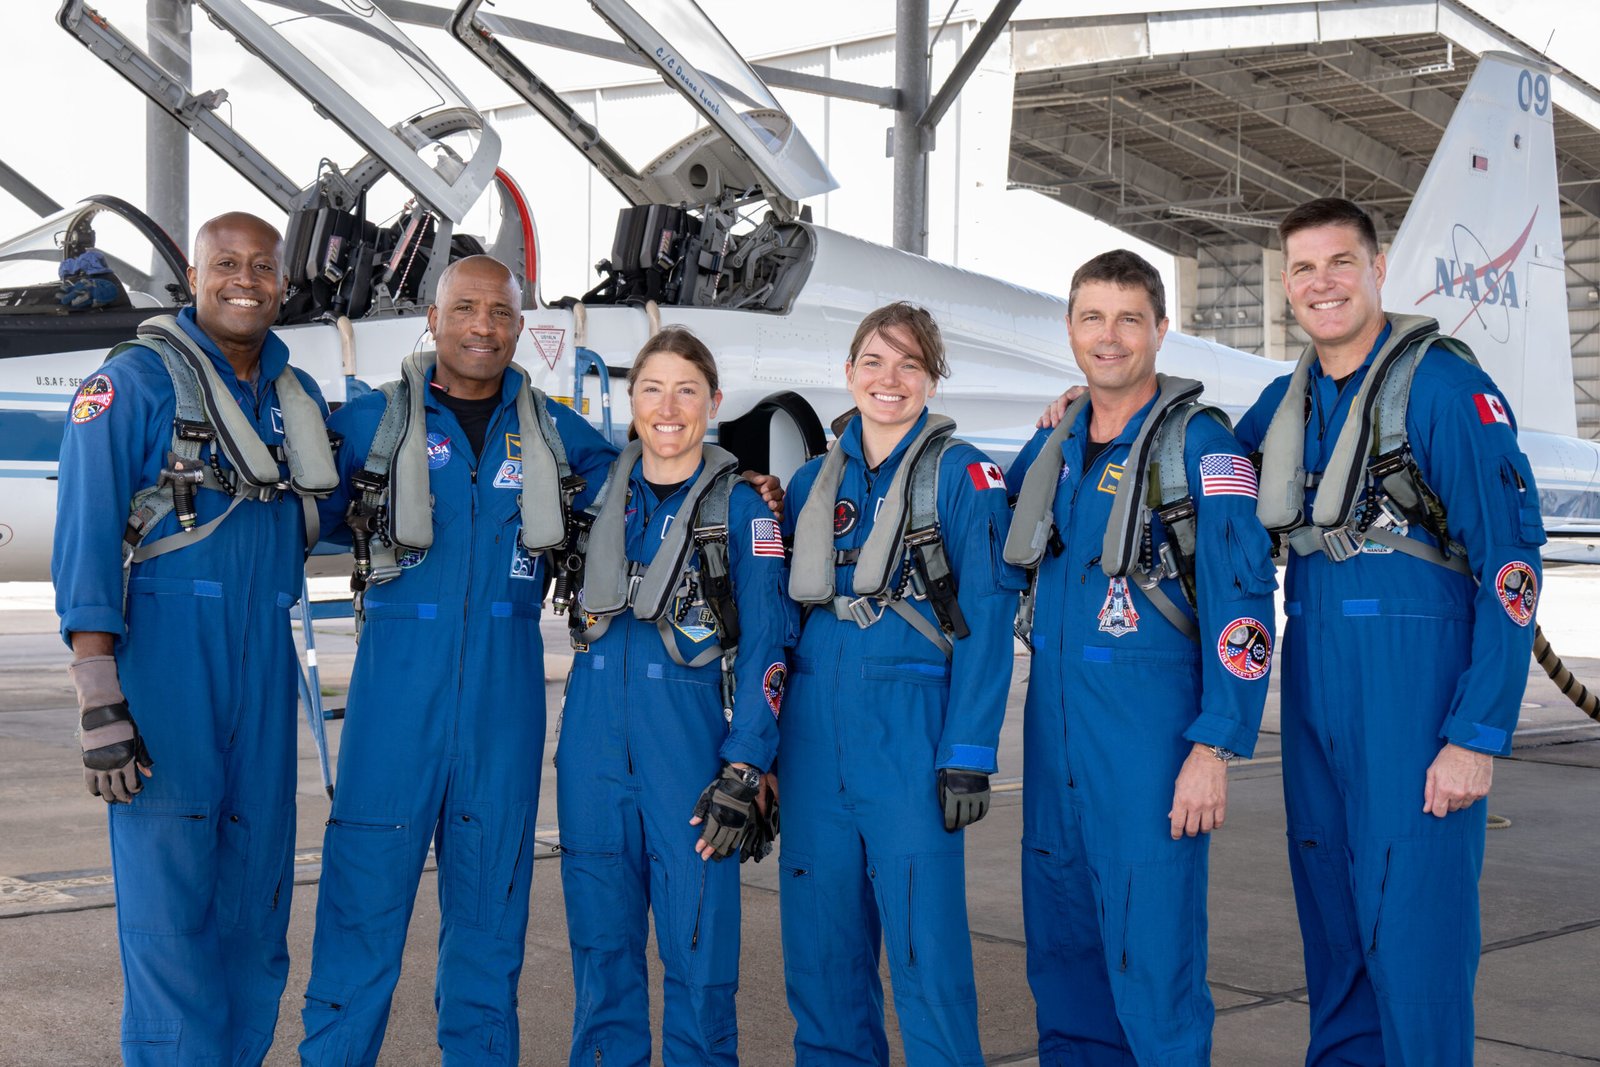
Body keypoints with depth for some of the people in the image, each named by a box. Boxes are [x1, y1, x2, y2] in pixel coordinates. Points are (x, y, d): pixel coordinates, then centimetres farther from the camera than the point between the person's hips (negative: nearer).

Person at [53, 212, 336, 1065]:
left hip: (262, 665, 6)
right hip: (165, 652, -6)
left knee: (258, 888, 9)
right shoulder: (132, 383, -3)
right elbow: (86, 542, -10)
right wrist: (99, 700, -17)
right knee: (169, 895, -5)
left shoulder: (297, 398, 15)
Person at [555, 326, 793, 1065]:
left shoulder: (741, 506, -1)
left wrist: (742, 772, -13)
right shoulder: (601, 490, 10)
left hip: (690, 730, -3)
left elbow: (766, 645, -6)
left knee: (698, 939, -4)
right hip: (596, 730, 4)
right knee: (600, 931, 9)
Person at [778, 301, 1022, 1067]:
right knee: (819, 938, 8)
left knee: (925, 938, -5)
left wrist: (968, 757, -12)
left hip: (912, 729, -4)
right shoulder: (814, 481, 14)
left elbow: (986, 622, -6)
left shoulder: (962, 475, 0)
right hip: (814, 730, 5)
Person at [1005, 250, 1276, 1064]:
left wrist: (1214, 748, -17)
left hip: (1148, 723, -6)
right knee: (1060, 948, 12)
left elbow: (1240, 602, -12)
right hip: (1053, 723, 6)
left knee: (1150, 951, -6)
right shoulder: (1052, 448, 13)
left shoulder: (1199, 441, -5)